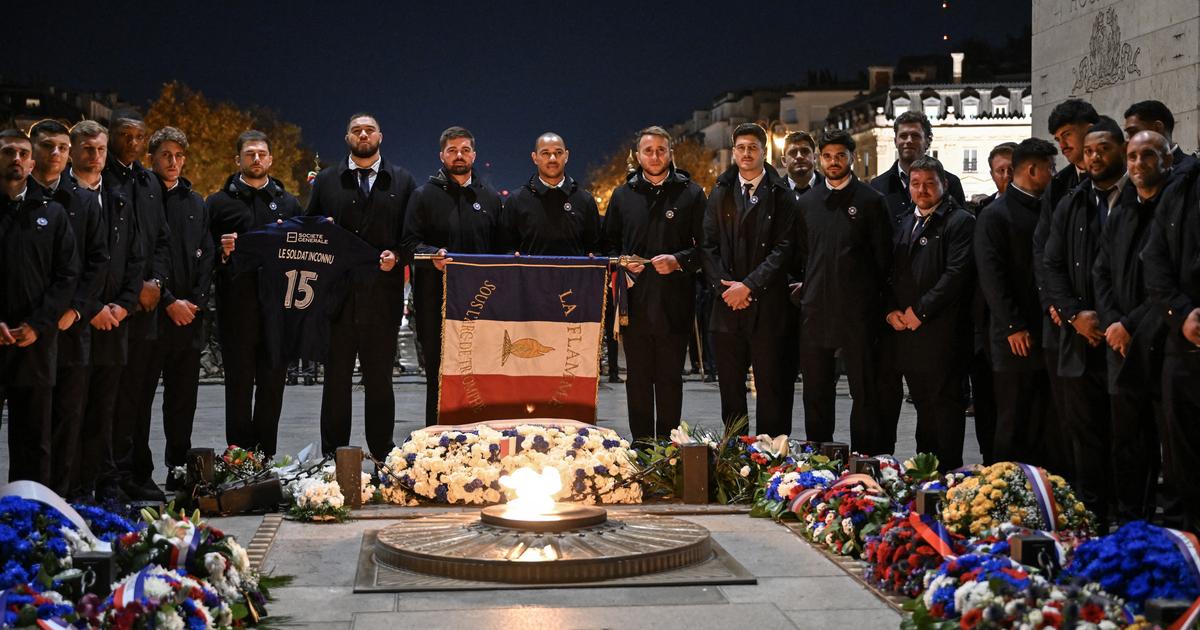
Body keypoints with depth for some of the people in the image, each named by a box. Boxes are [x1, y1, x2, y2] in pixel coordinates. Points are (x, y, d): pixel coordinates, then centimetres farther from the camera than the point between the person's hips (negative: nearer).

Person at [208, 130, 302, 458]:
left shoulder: (288, 203, 15)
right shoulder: (219, 202, 7)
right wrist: (221, 251, -16)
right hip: (237, 305, -2)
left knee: (272, 383, 4)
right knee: (239, 382, 1)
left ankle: (265, 457, 12)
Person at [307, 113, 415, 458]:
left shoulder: (402, 181, 11)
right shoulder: (326, 180, 14)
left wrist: (397, 255, -9)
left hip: (383, 294, -1)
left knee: (379, 376, 5)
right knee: (336, 376, 4)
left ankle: (382, 455, 12)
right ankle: (332, 456, 10)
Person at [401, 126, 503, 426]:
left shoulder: (490, 198, 16)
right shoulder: (424, 195, 7)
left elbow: (500, 248, 15)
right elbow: (410, 243, 0)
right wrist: (433, 254, -20)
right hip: (436, 297, -2)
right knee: (439, 373, 0)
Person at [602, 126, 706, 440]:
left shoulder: (691, 193, 5)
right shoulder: (622, 195, 12)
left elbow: (705, 246, 3)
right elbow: (608, 245, 17)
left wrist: (679, 260, -13)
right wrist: (623, 264, -2)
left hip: (674, 304, -2)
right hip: (635, 304, 2)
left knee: (670, 378, 3)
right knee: (638, 379, 6)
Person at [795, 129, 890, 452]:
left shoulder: (871, 200, 1)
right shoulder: (808, 202, 13)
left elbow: (883, 256, 1)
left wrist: (872, 298, -2)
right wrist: (804, 286, 9)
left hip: (857, 311, -4)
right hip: (815, 310, 4)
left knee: (863, 390, 1)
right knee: (816, 390, 9)